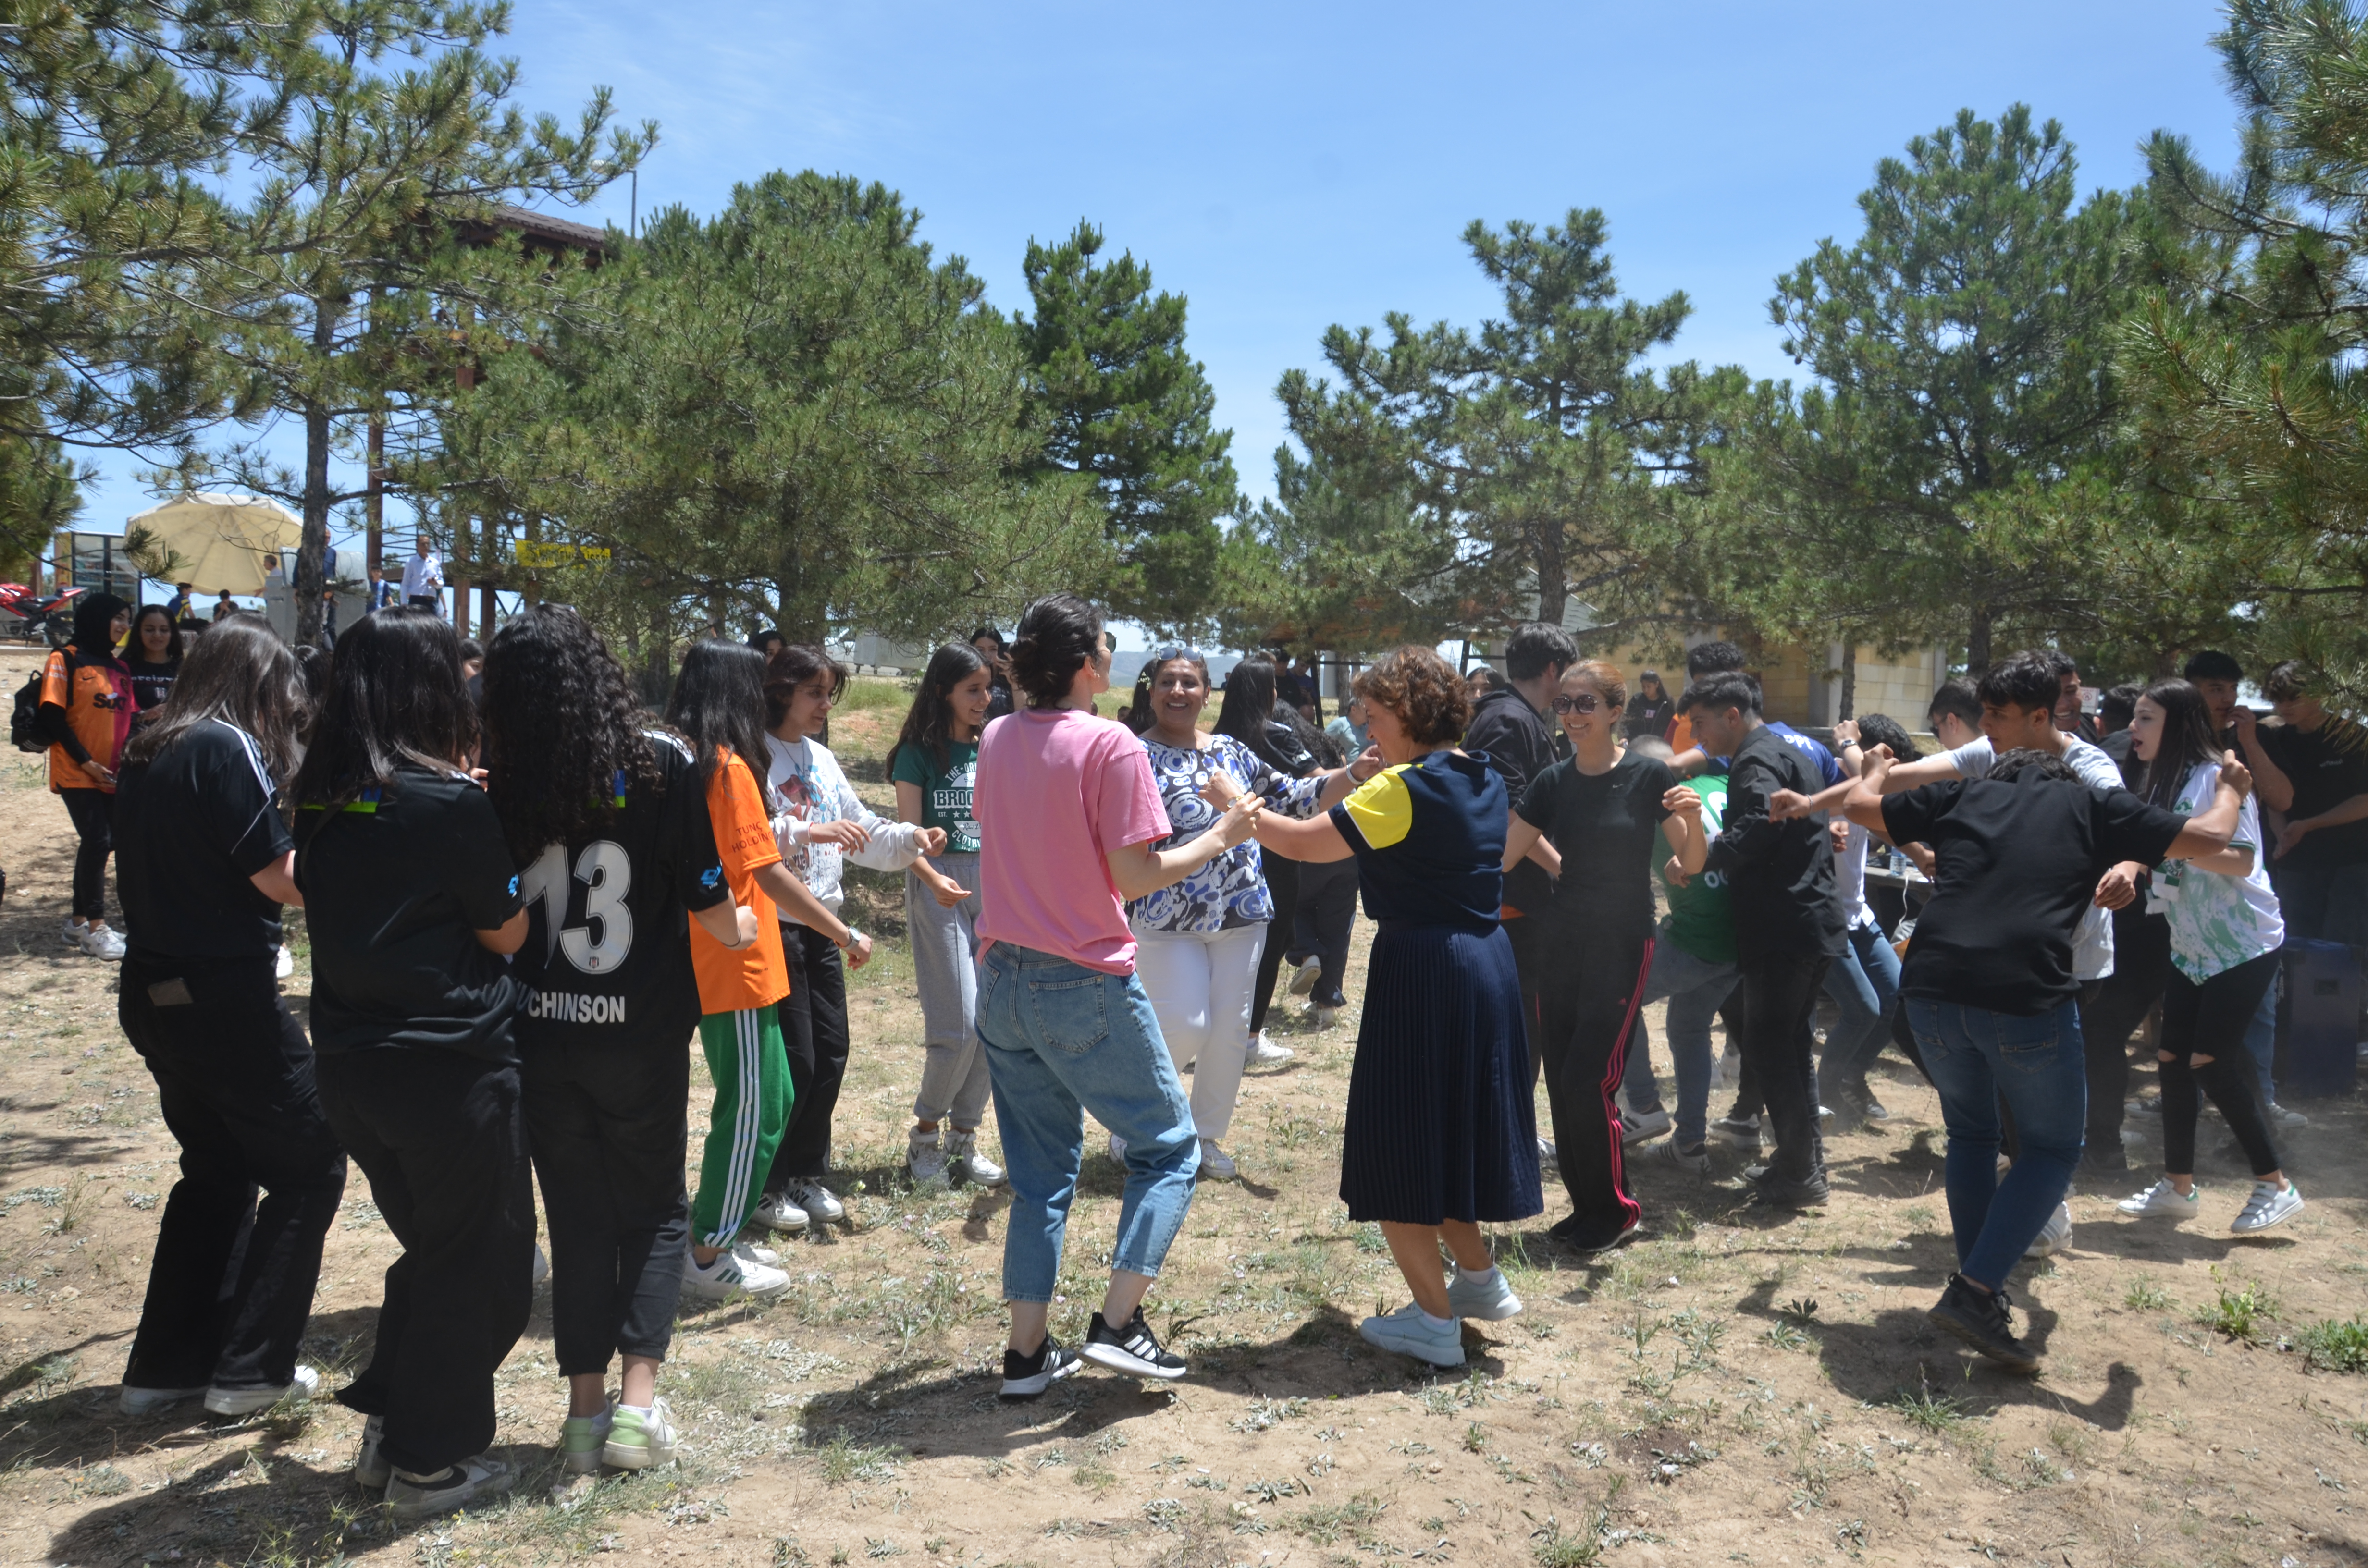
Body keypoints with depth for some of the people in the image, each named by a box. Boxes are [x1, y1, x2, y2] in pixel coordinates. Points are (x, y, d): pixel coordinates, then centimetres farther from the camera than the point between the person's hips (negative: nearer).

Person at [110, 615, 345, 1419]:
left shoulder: (149, 753, 11)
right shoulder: (227, 748, -15)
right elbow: (282, 878, -18)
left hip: (156, 992, 9)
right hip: (223, 998, -9)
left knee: (218, 1168, 21)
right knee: (309, 1168, 4)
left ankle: (166, 1363, 27)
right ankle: (250, 1368, 9)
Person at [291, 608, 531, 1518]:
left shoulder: (320, 799, 2)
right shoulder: (451, 803, -18)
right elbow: (507, 933, -9)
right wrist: (487, 822, 1)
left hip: (349, 1065, 7)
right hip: (451, 1066, -7)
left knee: (430, 1247, 25)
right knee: (477, 1262, 10)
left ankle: (389, 1427, 33)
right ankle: (431, 1463, 21)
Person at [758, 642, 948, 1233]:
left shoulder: (822, 760, 13)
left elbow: (861, 829, 19)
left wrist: (910, 839, 3)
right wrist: (806, 832, -31)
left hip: (820, 924, 8)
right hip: (773, 924, -8)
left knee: (831, 1053, 12)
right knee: (792, 1059, -2)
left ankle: (807, 1172, 27)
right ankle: (766, 1184, 15)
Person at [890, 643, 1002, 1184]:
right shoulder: (919, 753, -2)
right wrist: (934, 880, -25)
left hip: (993, 882, 5)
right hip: (940, 886, -5)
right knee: (959, 1024, -9)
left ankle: (964, 1138, 17)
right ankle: (925, 1134, 11)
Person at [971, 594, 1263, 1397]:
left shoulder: (997, 738, 5)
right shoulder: (1112, 745, -15)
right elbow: (1137, 877, -16)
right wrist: (1221, 837, -4)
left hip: (1003, 979, 7)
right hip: (1086, 985, -7)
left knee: (1040, 1172, 16)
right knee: (1169, 1147, 11)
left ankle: (1028, 1350, 17)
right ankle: (1118, 1322, 1)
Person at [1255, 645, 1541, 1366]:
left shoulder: (1404, 788, -15)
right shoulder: (1485, 782, 10)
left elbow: (1306, 843, -17)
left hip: (1422, 974, -9)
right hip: (1487, 964, 9)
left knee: (1399, 1142, 3)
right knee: (1450, 1129, 22)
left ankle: (1434, 1319, 10)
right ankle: (1480, 1279, 32)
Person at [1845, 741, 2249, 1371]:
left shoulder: (1962, 796, 21)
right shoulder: (2093, 806, 15)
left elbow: (1859, 805, 30)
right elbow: (2209, 838, 17)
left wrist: (1876, 769, 53)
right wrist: (2229, 788, 39)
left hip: (1932, 988, 3)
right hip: (2027, 997, -3)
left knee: (1972, 1134, 27)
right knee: (2053, 1148, 16)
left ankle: (1979, 1288, 26)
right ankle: (1975, 1291, 1)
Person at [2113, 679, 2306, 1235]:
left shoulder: (2216, 777, -17)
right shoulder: (2161, 782, 8)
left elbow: (2242, 861, -25)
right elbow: (2150, 851, 14)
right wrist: (2130, 864, -5)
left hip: (2244, 944, -8)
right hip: (2191, 947, 8)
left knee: (2211, 1062, -9)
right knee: (2172, 1059, 6)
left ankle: (2276, 1186, 5)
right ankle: (2178, 1185, 16)